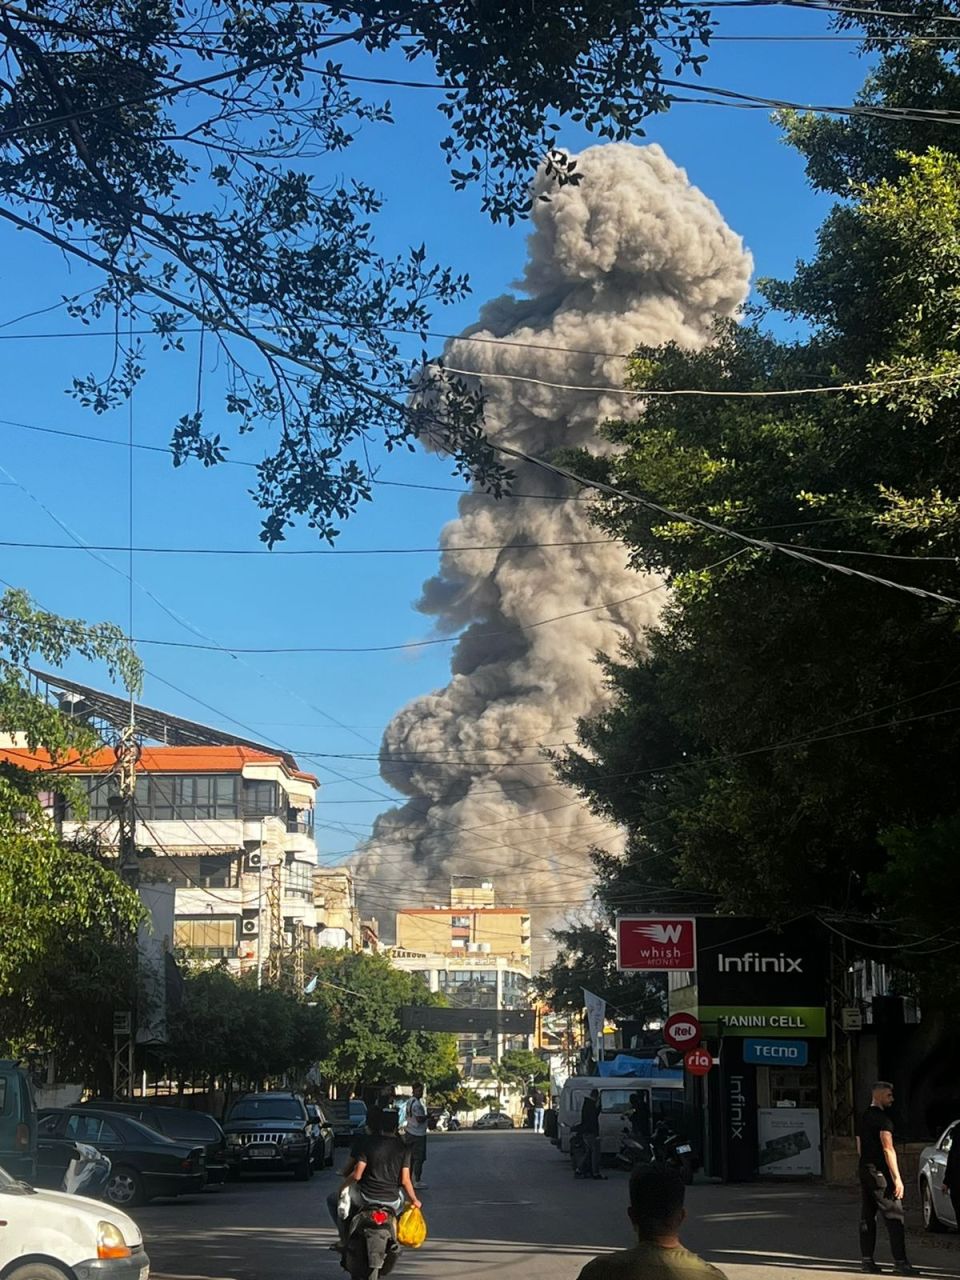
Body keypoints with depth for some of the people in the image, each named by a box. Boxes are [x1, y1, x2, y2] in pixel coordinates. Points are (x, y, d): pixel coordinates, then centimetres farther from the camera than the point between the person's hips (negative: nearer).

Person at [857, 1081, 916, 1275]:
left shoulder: (863, 1118, 16)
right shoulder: (882, 1118, -13)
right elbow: (888, 1149, -18)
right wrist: (897, 1178, -19)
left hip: (865, 1171, 9)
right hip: (880, 1173, -9)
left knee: (867, 1217, 10)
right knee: (894, 1216, -8)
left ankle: (867, 1260, 10)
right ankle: (900, 1261, -12)